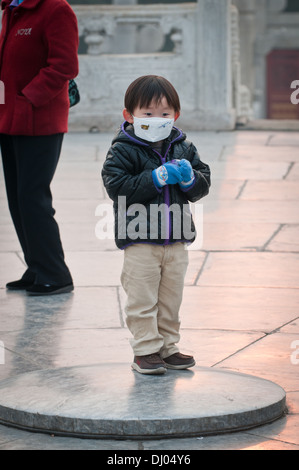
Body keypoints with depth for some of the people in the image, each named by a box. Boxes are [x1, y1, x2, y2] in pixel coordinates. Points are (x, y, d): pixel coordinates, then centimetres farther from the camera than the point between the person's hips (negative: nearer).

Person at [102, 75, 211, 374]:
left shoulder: (183, 148, 8)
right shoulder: (124, 150, -9)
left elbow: (202, 186, 9)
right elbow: (116, 187, -19)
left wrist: (189, 179, -14)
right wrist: (158, 178, -21)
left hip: (176, 240, 5)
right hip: (139, 240, -5)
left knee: (171, 298, 13)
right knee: (142, 299, -2)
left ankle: (167, 346, 24)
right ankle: (145, 350, 6)